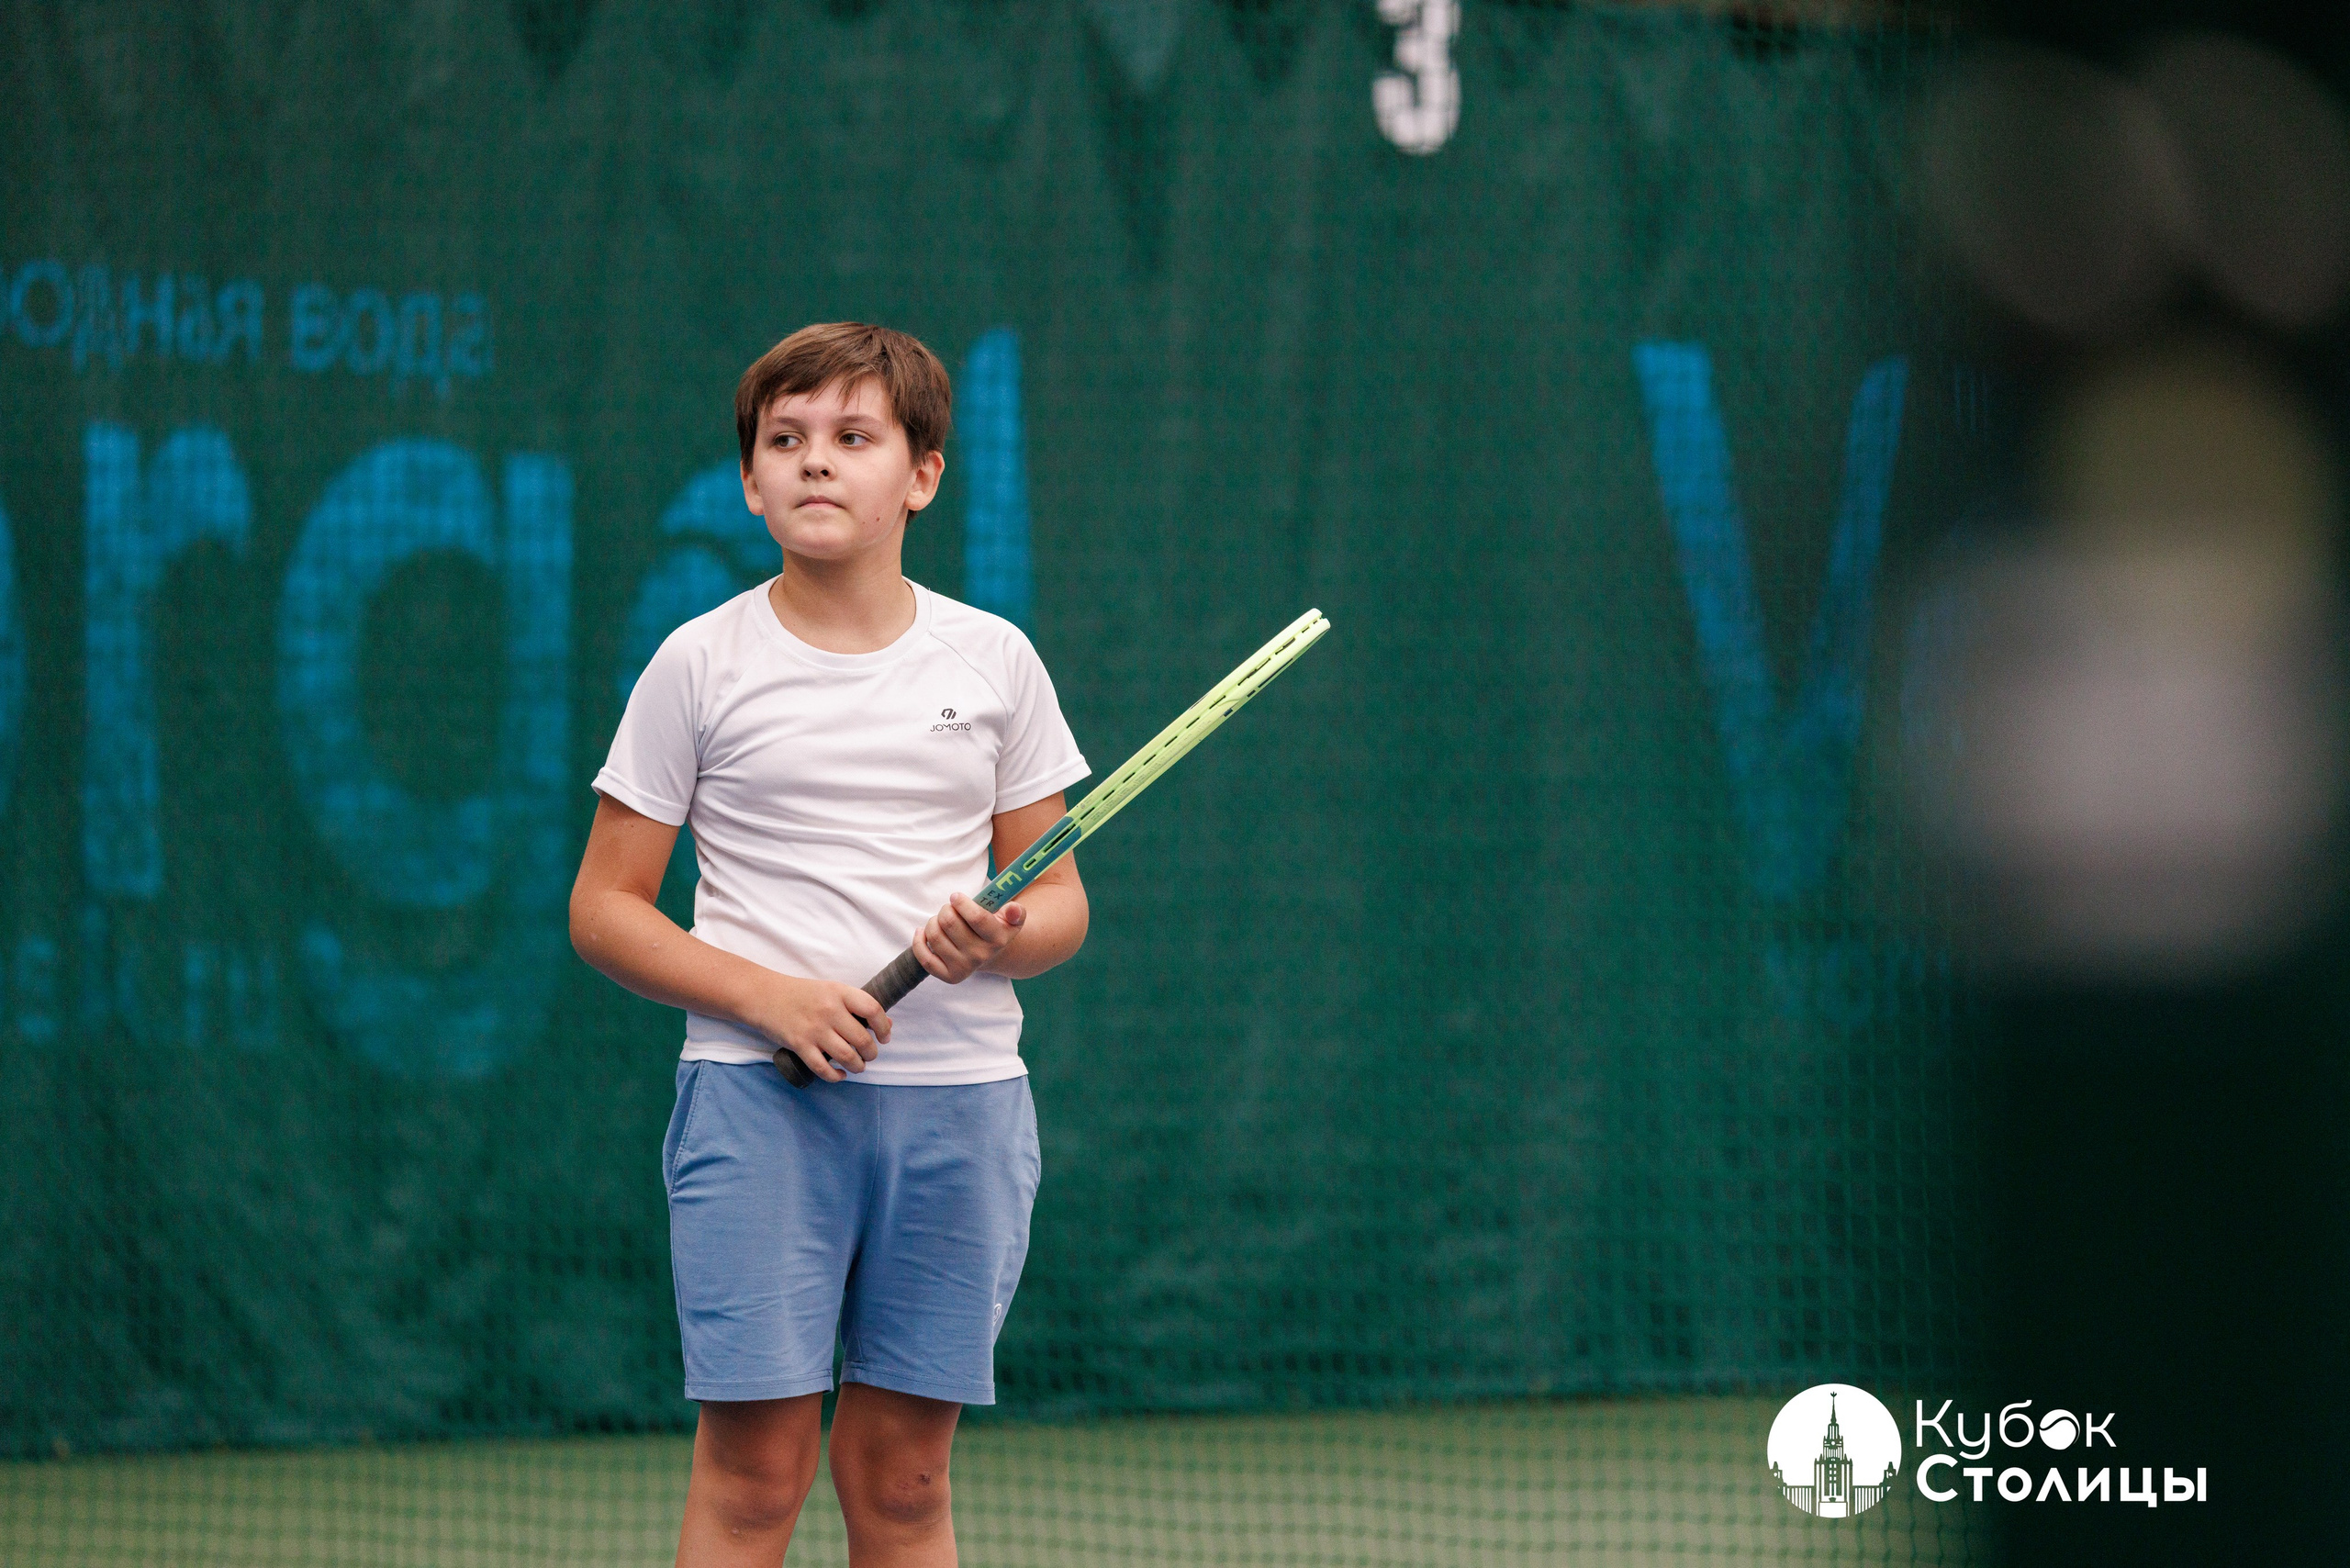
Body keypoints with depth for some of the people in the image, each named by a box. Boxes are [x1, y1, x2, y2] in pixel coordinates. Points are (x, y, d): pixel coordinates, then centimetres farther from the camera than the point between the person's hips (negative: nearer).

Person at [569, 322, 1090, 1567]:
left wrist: (1005, 938, -11)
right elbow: (603, 907, 3)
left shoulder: (993, 661, 8)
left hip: (960, 1094, 2)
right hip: (757, 1094, -2)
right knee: (753, 1468, -6)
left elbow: (1060, 897, 13)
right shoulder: (700, 665, 2)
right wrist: (769, 997, -12)